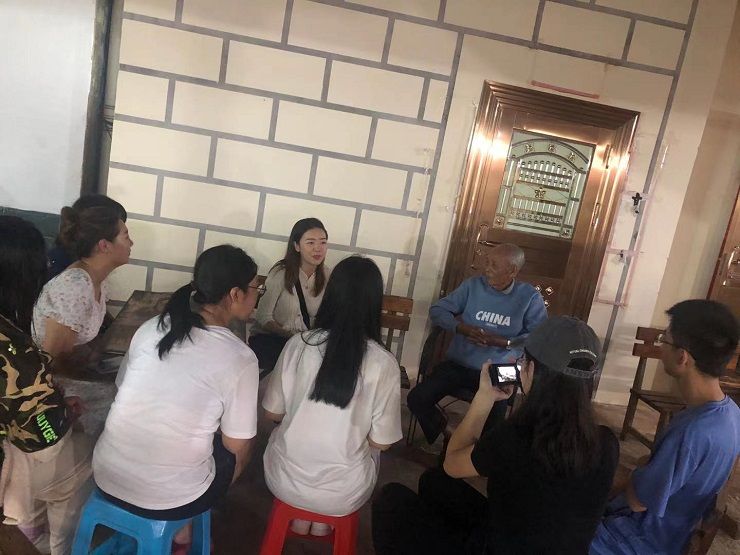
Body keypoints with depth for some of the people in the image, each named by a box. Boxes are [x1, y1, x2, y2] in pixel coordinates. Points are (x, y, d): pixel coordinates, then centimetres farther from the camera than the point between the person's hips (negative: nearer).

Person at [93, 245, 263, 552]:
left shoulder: (150, 328, -2)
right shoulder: (240, 358, -16)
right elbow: (238, 447, -7)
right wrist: (235, 466, 16)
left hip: (106, 477, 5)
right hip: (167, 499, -4)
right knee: (232, 454, 23)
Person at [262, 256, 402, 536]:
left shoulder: (299, 343, -12)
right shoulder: (384, 364, -17)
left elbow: (273, 413, -1)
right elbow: (381, 442, -8)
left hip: (285, 480, 1)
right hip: (342, 496, -1)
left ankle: (300, 515, 29)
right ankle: (322, 520, 30)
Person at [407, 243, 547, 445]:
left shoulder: (530, 296, -2)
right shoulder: (473, 285, 2)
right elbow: (436, 310, 3)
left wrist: (502, 341, -21)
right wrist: (461, 328, -14)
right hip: (458, 364, 2)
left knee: (494, 419, -24)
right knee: (416, 399, -14)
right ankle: (446, 432, 17)